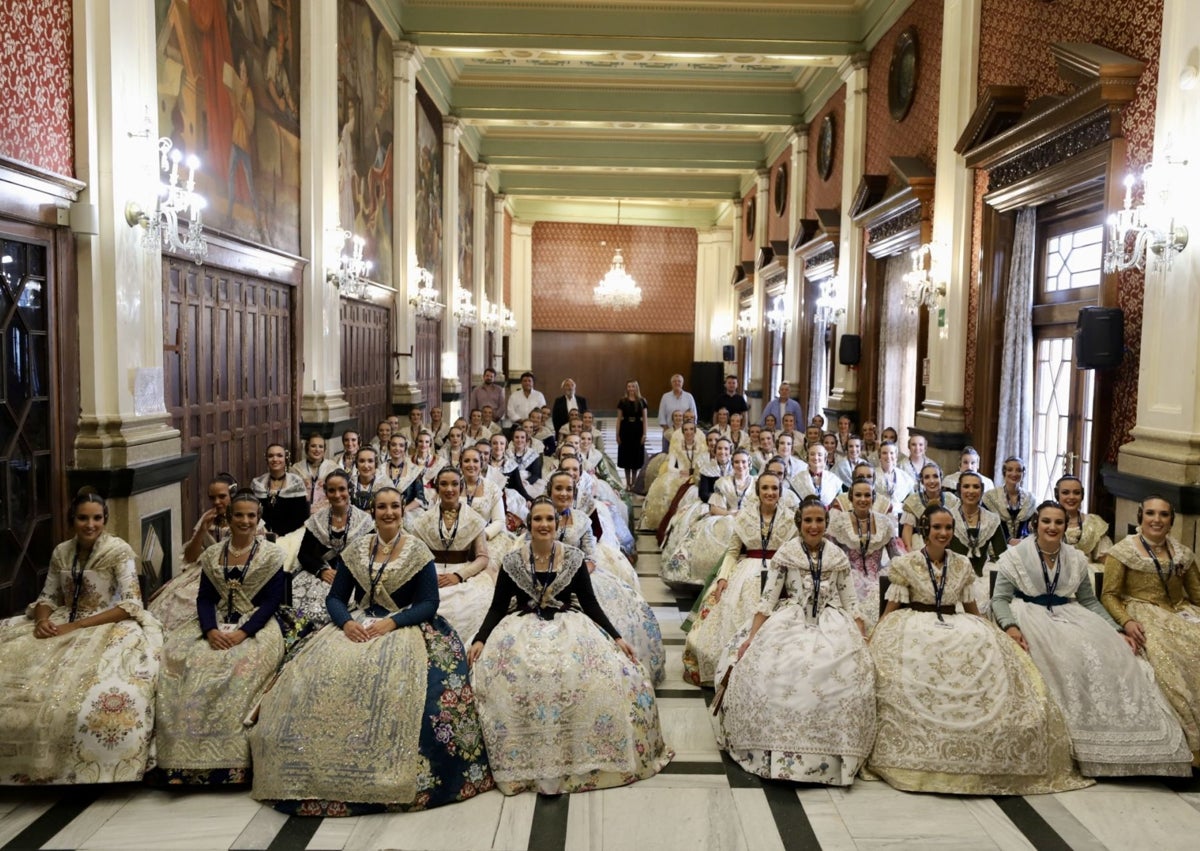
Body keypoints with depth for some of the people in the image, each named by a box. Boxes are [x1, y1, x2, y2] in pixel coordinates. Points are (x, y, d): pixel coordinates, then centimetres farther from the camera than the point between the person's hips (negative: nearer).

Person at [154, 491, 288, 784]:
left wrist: (242, 633, -18)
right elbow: (204, 598, 7)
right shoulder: (212, 555, 12)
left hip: (256, 628, -4)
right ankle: (181, 760, -19)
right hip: (216, 627, 4)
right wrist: (210, 630, -13)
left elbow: (271, 602, -4)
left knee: (241, 670, -33)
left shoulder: (272, 555, 1)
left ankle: (228, 765, -25)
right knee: (179, 659, -24)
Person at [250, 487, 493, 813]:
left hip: (404, 627, -3)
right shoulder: (355, 551, 9)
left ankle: (388, 772, -22)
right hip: (359, 626, 4)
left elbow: (429, 603, -5)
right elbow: (336, 598, 8)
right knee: (319, 670, -22)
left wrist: (391, 623, -18)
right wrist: (347, 623, -14)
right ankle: (317, 770, -9)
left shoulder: (418, 552, 0)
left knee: (393, 676, -34)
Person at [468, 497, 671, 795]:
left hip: (569, 625, 0)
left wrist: (617, 638, -5)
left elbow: (590, 604, 5)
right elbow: (497, 607, 4)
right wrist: (480, 639, -12)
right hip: (523, 628, 0)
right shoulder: (512, 562, 3)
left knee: (607, 672, -27)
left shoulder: (573, 558, 4)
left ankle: (584, 755, -5)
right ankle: (523, 761, -10)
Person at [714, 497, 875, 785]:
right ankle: (779, 750, -12)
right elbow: (768, 598, 0)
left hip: (831, 624, 2)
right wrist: (752, 638, -8)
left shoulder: (838, 556, 10)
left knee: (844, 673, -27)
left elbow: (850, 602, 11)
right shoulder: (786, 553, 3)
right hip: (790, 621, -1)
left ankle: (832, 750, -10)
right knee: (773, 670, -29)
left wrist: (862, 639, -1)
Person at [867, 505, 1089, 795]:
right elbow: (891, 609, 4)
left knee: (987, 651, -27)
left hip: (957, 628, 3)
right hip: (915, 628, -3)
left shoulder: (962, 565, 13)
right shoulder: (905, 564, 3)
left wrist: (994, 634, 10)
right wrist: (873, 640, -6)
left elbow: (971, 609, 20)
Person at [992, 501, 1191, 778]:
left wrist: (1117, 631, 1)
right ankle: (1075, 745, -26)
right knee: (1066, 657, -33)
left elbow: (1089, 601, 14)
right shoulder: (1015, 556, -1)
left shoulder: (1077, 559, 12)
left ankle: (1123, 738, -20)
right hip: (1031, 616, -4)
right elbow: (1000, 599, -5)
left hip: (1069, 615, 4)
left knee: (1112, 653, -24)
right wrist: (1010, 626, -24)